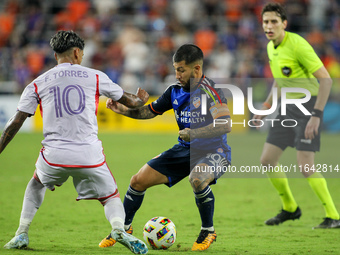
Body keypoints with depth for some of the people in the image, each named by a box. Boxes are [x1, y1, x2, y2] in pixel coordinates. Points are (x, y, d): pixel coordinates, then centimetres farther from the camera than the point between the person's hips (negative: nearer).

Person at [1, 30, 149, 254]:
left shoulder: (37, 84, 9)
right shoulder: (95, 77, 7)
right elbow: (129, 101, 18)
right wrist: (141, 100, 41)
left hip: (54, 155, 2)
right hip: (90, 156, -1)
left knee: (37, 183, 34)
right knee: (111, 198, 16)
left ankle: (22, 234, 26)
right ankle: (119, 228, -17)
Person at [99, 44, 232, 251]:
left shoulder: (210, 91, -21)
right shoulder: (175, 90, 1)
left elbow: (226, 125, -31)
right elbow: (150, 111, 15)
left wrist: (194, 133, -40)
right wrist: (124, 109, 0)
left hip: (214, 151, -7)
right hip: (185, 149, 7)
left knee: (197, 179, -39)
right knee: (139, 181, 1)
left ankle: (208, 231, -14)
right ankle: (124, 228, 25)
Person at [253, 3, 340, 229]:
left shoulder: (297, 44, -19)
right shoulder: (271, 47, 7)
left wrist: (316, 116, -25)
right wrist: (266, 107, 17)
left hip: (308, 106, -8)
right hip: (287, 108, 8)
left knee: (305, 167, -15)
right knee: (267, 160, 6)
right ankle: (290, 208, 25)